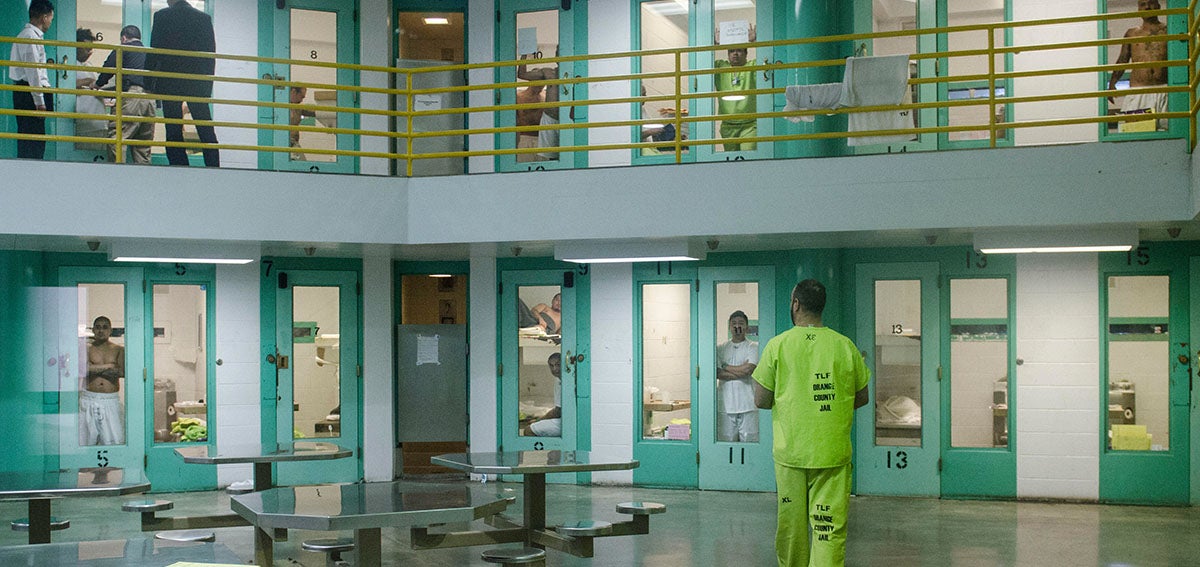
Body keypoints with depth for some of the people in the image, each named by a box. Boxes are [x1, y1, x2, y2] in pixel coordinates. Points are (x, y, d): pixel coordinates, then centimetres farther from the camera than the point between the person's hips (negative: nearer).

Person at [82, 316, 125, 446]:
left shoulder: (119, 350, 9)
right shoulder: (86, 348, 7)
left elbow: (123, 372, -7)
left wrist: (96, 369, -5)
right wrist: (108, 366, -6)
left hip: (111, 401, 1)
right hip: (89, 400, -1)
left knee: (115, 441, -4)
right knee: (85, 440, -2)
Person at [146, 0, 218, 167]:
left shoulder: (162, 16, -2)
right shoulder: (204, 18, 6)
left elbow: (154, 52, -4)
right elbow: (211, 54, 7)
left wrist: (149, 84, 2)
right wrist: (207, 84, 12)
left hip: (170, 83, -3)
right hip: (198, 84, 3)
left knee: (174, 131, 0)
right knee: (206, 130, 6)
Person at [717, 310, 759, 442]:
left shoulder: (754, 347, 3)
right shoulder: (720, 348, 10)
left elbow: (748, 370, -11)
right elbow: (717, 373, -3)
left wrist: (725, 367, -1)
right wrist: (741, 371, -10)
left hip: (747, 405, -2)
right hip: (726, 405, 2)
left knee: (749, 441, -1)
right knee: (726, 441, 1)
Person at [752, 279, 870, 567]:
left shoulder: (778, 345, -4)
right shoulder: (845, 346, 0)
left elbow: (761, 400, -2)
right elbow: (861, 398, 9)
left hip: (790, 450, 0)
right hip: (833, 453, 0)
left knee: (791, 524, 12)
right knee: (830, 527, -1)